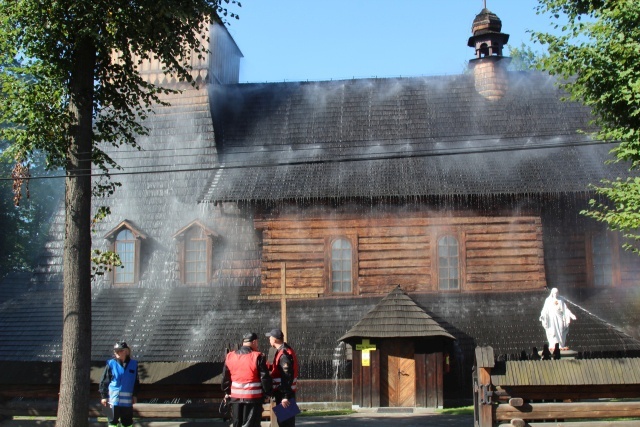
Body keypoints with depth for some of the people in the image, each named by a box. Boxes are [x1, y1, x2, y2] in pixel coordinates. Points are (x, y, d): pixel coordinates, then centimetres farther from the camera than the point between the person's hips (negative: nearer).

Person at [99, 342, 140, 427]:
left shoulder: (133, 364, 2)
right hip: (113, 399, -2)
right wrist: (104, 396, -4)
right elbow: (104, 381, -1)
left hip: (127, 400, 2)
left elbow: (136, 382, 13)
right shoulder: (111, 364, -5)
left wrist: (135, 395, 10)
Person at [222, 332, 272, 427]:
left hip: (235, 397, 5)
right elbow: (265, 377, -10)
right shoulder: (258, 357, -11)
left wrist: (227, 392, 25)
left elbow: (225, 377, 14)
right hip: (253, 397, -5)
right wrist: (268, 393, 1)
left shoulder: (230, 356, 6)